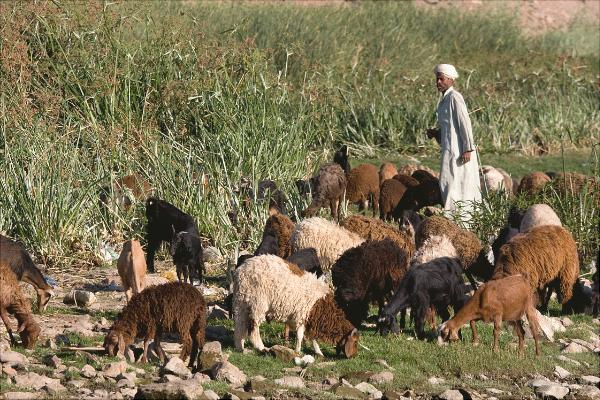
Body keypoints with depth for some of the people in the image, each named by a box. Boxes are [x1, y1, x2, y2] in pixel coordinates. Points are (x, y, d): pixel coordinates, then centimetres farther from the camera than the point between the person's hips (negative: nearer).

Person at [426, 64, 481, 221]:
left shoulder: (454, 97, -10)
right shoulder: (444, 99, 18)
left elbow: (464, 123, -16)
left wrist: (468, 149, -20)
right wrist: (435, 133, 8)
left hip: (459, 150, -9)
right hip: (450, 149, 9)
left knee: (452, 183, -11)